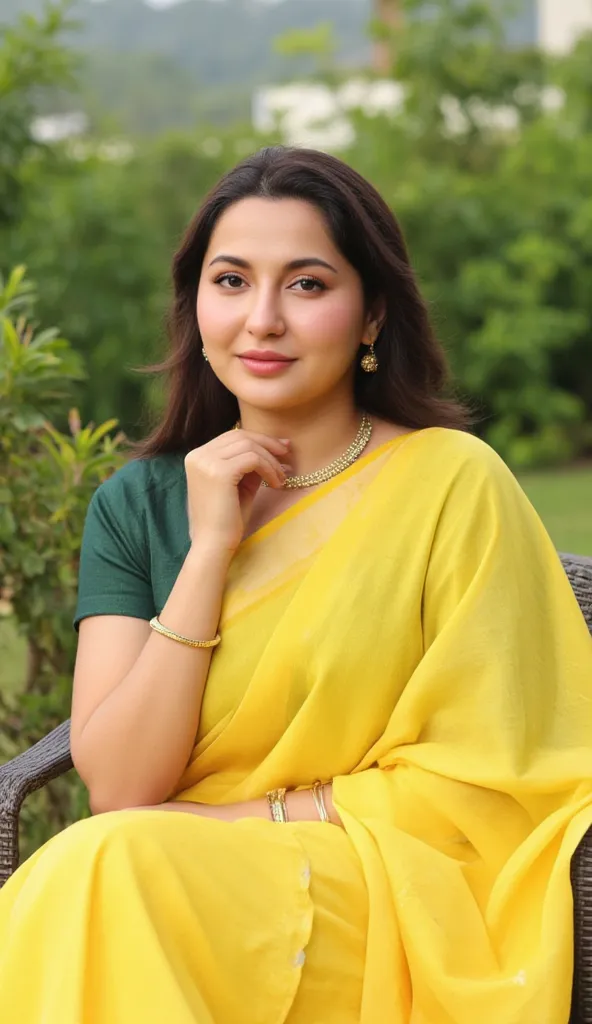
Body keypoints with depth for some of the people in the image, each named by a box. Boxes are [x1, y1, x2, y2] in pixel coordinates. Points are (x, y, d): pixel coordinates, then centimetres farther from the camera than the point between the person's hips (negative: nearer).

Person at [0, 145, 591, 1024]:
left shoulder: (452, 483, -5)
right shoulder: (138, 503, 7)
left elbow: (478, 788, -6)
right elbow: (116, 786, -2)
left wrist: (235, 820, -9)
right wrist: (210, 548, -9)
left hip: (393, 902, -3)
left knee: (115, 872, -30)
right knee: (102, 865, -31)